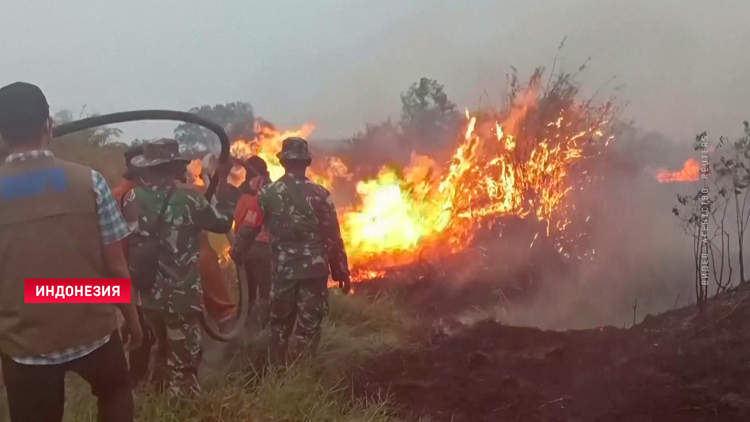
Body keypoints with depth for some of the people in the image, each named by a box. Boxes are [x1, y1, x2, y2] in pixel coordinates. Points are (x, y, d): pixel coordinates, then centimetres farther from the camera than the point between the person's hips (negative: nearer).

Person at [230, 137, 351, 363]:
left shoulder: (268, 193, -3)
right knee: (309, 326, 5)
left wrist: (236, 254, 18)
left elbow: (249, 228, 0)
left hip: (283, 269, 2)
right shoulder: (320, 194, -6)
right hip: (314, 269, -1)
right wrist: (342, 271, 5)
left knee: (279, 324, 17)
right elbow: (333, 236, -4)